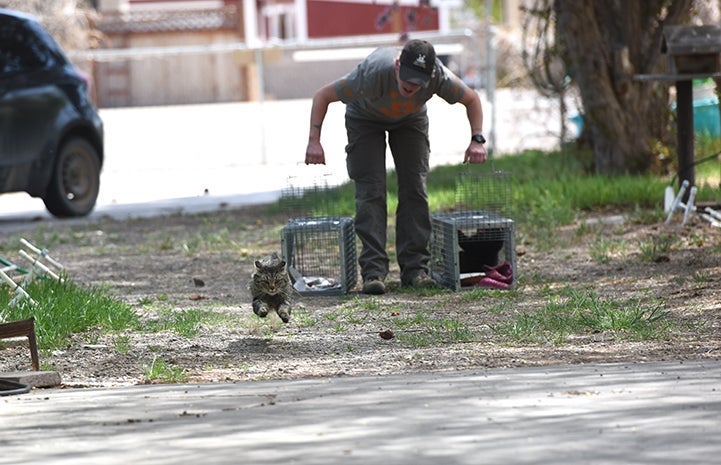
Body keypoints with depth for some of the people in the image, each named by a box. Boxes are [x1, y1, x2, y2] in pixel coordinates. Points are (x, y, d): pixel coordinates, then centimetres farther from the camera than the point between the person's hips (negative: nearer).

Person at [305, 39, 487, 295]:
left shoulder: (440, 78, -35)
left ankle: (415, 268, -3)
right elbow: (323, 95, -29)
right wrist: (314, 141, -37)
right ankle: (373, 271, -18)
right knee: (371, 192, -15)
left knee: (414, 189, -7)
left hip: (411, 120, 3)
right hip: (365, 118, -2)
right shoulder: (373, 74, -42)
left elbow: (471, 99, -13)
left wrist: (477, 139, -26)